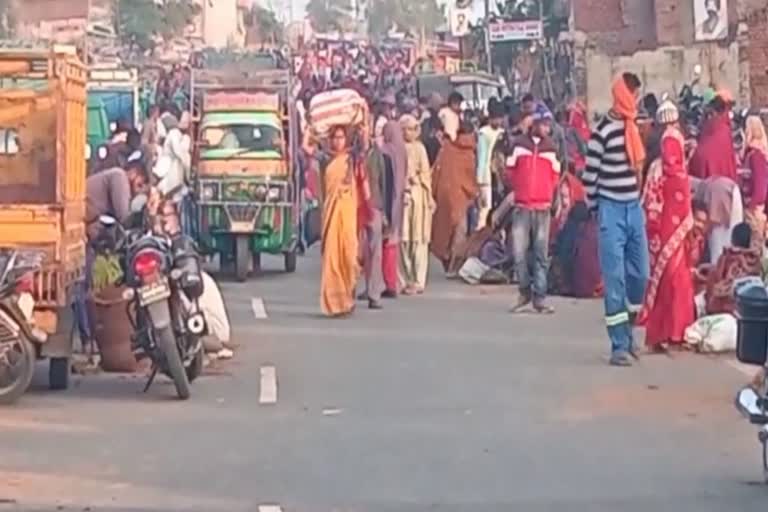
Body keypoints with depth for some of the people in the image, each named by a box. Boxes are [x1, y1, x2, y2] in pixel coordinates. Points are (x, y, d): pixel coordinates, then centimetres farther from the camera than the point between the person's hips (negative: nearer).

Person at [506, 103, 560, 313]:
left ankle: (539, 297, 5)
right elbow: (510, 172, 10)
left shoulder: (551, 148, 8)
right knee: (519, 252, -3)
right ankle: (525, 292, 13)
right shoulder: (519, 145, 2)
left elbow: (555, 176, 15)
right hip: (521, 207, -1)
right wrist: (520, 189, 11)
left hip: (543, 208, 1)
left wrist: (547, 195, 6)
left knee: (541, 255, 1)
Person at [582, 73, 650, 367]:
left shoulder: (635, 126, 9)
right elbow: (590, 174, -9)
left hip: (634, 207, 7)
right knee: (615, 278, -4)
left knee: (640, 274, 9)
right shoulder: (603, 131, -13)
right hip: (612, 210, -7)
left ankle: (627, 332, 27)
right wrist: (596, 208, -1)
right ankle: (620, 345, 0)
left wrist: (637, 200, 17)